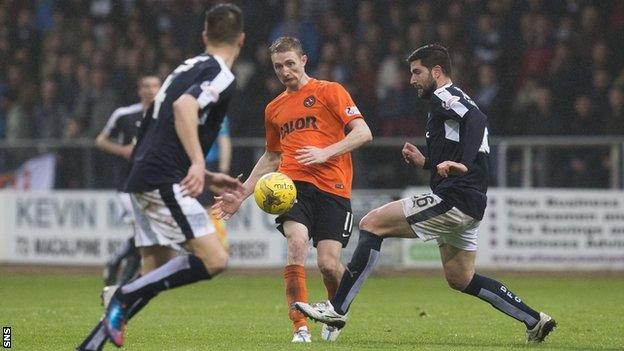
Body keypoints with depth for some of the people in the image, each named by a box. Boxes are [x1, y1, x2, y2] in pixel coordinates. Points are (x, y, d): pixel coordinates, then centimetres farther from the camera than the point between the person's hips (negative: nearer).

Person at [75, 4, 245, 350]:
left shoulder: (190, 67, 22)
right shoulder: (221, 76, -6)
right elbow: (184, 107, -26)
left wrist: (209, 179, 29)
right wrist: (198, 164, -33)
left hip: (143, 177, 9)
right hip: (164, 181, -9)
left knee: (157, 274, 11)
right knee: (213, 259, -13)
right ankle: (125, 297, -15)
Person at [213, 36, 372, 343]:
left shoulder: (329, 91, 5)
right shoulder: (274, 109, 22)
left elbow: (363, 132, -3)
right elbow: (271, 157, 34)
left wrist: (325, 152, -17)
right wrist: (241, 194, 28)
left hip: (332, 188, -3)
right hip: (293, 185, 3)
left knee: (328, 263, -11)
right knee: (297, 243, -25)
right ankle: (300, 326, -22)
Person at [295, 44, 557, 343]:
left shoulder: (444, 97, -6)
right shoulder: (454, 102, 25)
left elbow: (477, 118, -27)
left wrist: (463, 164, -36)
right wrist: (424, 162, 16)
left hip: (453, 201, -10)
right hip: (466, 209, 10)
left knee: (372, 224, -9)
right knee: (460, 280, 20)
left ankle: (337, 308, -11)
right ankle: (534, 320, 20)